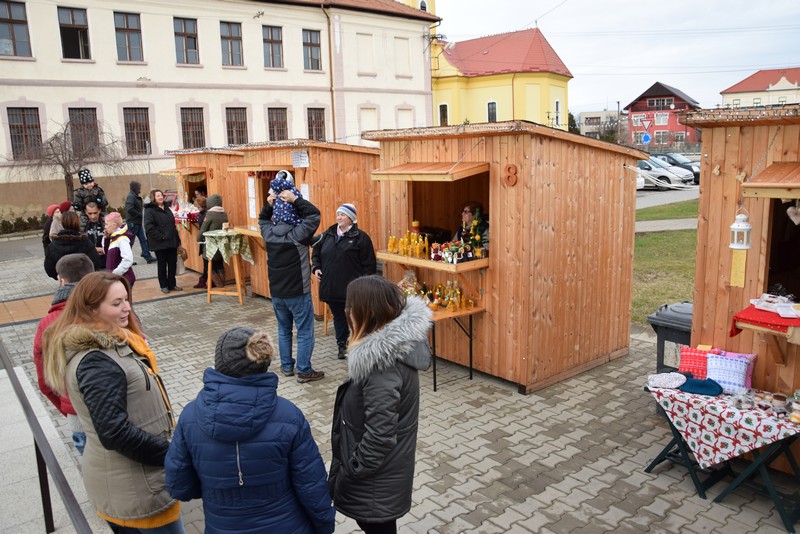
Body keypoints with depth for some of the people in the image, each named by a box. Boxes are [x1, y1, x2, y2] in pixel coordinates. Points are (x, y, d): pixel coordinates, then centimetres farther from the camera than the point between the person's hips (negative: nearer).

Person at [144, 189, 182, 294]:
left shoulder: (167, 209, 16)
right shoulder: (149, 211, -8)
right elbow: (149, 227, -18)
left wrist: (177, 238, 13)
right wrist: (160, 237, -18)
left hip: (172, 242, 6)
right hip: (160, 244, -6)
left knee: (173, 264, 9)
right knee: (162, 265, 5)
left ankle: (172, 284, 20)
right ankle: (164, 285, 16)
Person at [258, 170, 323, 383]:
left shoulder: (268, 232, -1)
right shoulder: (297, 234, -19)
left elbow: (262, 219, 20)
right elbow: (314, 214, -20)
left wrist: (269, 203, 4)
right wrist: (296, 199, -21)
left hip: (276, 292, 6)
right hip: (297, 293, -6)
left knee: (283, 330, 20)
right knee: (305, 332, 4)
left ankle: (286, 366, 28)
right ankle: (304, 371, 9)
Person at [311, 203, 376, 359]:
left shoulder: (360, 237, -7)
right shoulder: (328, 235, 8)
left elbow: (369, 263, -8)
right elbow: (316, 253, 18)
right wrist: (316, 267, 1)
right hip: (331, 286, 5)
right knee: (338, 316, 15)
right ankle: (342, 345, 28)